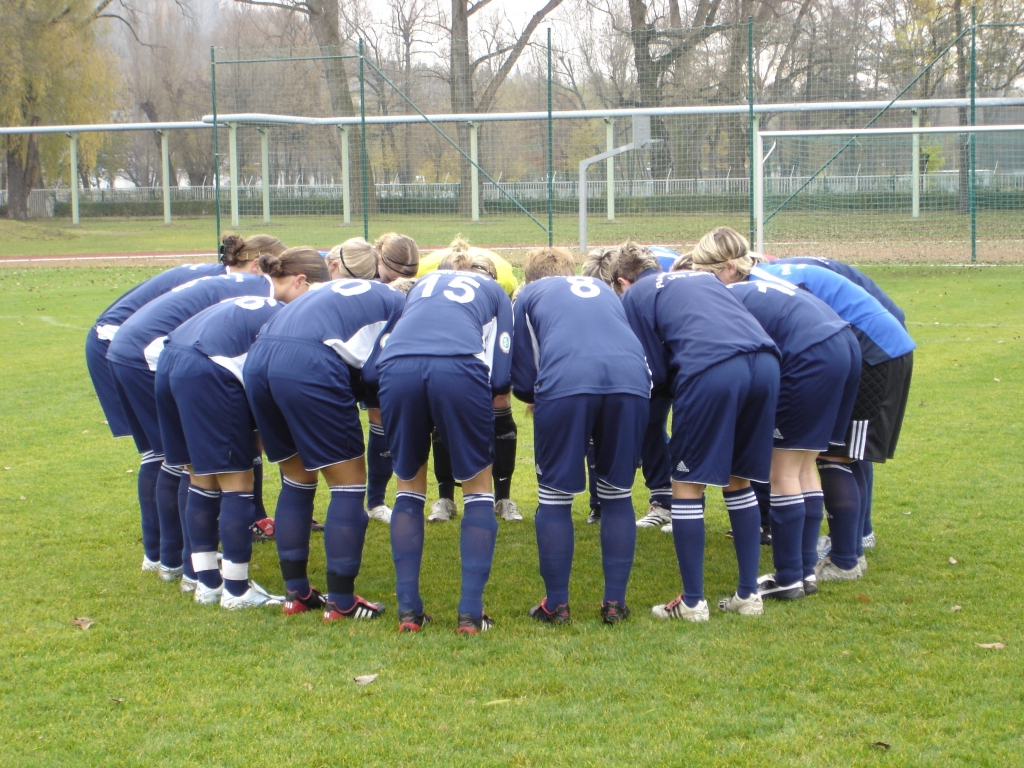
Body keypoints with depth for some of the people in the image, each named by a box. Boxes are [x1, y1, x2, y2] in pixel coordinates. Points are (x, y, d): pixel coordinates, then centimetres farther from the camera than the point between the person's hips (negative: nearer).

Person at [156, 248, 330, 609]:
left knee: (202, 479, 17)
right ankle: (236, 590, 7)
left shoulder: (250, 302, 29)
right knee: (236, 480, 3)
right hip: (208, 372, -9)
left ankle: (207, 584, 23)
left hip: (169, 362, 9)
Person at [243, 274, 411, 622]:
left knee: (297, 480, 21)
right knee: (349, 484, 6)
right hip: (309, 366, -7)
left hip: (256, 360, 7)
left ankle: (296, 593, 24)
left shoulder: (346, 289, 35)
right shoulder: (404, 306, 16)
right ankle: (340, 602, 7)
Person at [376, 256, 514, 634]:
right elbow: (500, 377, 17)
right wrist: (480, 400, 34)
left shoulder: (425, 282, 38)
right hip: (460, 367, -2)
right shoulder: (496, 293, 29)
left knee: (409, 486, 20)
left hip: (396, 366, 2)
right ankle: (471, 613, 7)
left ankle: (408, 610, 15)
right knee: (478, 487, 14)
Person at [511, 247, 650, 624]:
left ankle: (556, 604, 12)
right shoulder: (603, 288, 35)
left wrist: (539, 398, 41)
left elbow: (522, 381, 20)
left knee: (555, 497, 10)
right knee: (617, 494, 15)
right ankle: (615, 603, 16)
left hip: (565, 381, -3)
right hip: (631, 378, 3)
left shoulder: (530, 295, 26)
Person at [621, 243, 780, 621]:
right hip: (765, 361, 6)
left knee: (687, 483, 8)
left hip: (712, 369, -6)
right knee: (740, 480, 20)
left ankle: (692, 602, 9)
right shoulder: (705, 277, 35)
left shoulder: (635, 295, 17)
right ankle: (749, 595, 21)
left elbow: (655, 373, 12)